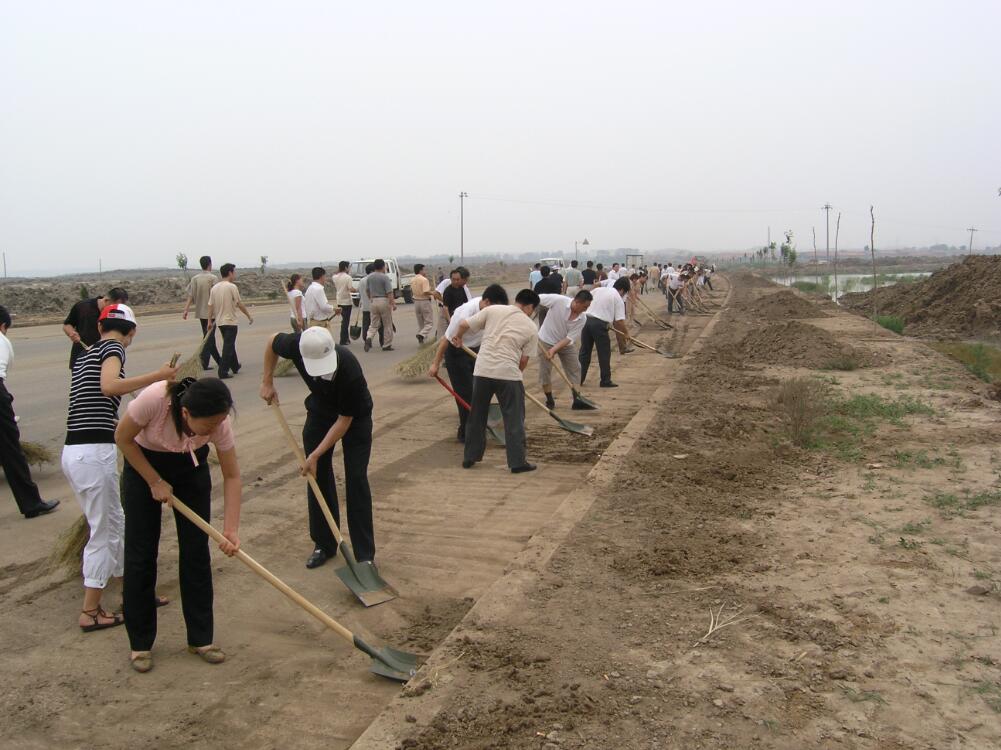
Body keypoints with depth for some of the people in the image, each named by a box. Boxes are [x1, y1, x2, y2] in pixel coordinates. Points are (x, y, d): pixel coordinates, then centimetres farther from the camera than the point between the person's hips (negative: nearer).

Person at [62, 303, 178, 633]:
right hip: (95, 453, -9)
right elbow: (109, 386, -25)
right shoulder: (113, 348, -5)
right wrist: (156, 376, -29)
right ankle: (90, 612, 13)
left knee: (115, 525, 19)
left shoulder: (85, 355, 19)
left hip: (73, 452, 9)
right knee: (103, 533, 4)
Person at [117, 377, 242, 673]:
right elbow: (123, 438, -19)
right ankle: (140, 644, 15)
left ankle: (201, 638, 13)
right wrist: (155, 482, -17)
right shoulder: (154, 399, -39)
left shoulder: (218, 421, -31)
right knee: (140, 554, 0)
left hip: (190, 466, 2)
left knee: (196, 551, 0)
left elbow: (232, 476, -19)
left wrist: (231, 530, -26)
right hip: (143, 462, -1)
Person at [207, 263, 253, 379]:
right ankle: (223, 372, -6)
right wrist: (249, 316, -2)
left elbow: (210, 305, 4)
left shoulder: (214, 287, 5)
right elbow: (240, 304, -12)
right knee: (228, 347, -3)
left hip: (219, 321, 7)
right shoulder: (232, 287, -13)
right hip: (230, 321, -7)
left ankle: (235, 366, 33)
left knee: (229, 344, 20)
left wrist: (210, 320, 8)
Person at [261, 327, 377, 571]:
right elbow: (272, 342, -4)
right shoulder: (295, 345, -30)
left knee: (356, 479, -10)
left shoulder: (349, 369, -40)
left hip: (355, 416, -4)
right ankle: (324, 544, 19)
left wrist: (316, 455, -25)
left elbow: (344, 420, -27)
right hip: (319, 411, 4)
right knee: (317, 476, 4)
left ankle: (365, 554, -3)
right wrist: (267, 382, -4)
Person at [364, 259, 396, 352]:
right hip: (384, 301, -5)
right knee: (387, 325, 6)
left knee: (374, 323, 12)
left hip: (373, 301, 5)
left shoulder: (370, 277, 5)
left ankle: (368, 338, -14)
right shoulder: (385, 277, -12)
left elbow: (367, 290, 14)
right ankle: (386, 345, 9)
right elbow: (389, 292, -17)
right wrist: (393, 304, -16)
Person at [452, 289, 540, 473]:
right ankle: (517, 462, 7)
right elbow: (524, 360, 4)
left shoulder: (493, 310, 6)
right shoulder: (531, 328, 5)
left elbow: (464, 325, 5)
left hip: (482, 370, 3)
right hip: (508, 374, -2)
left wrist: (458, 337, 26)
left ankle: (469, 457, 25)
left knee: (476, 416, 17)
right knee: (514, 419, 8)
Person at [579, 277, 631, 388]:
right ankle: (605, 381, 10)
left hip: (586, 320, 5)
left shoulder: (598, 289, 17)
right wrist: (623, 342, 1)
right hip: (600, 324, -5)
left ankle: (579, 379, 18)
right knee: (604, 354, 6)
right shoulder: (618, 299, 2)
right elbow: (620, 322, -5)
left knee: (584, 351, 14)